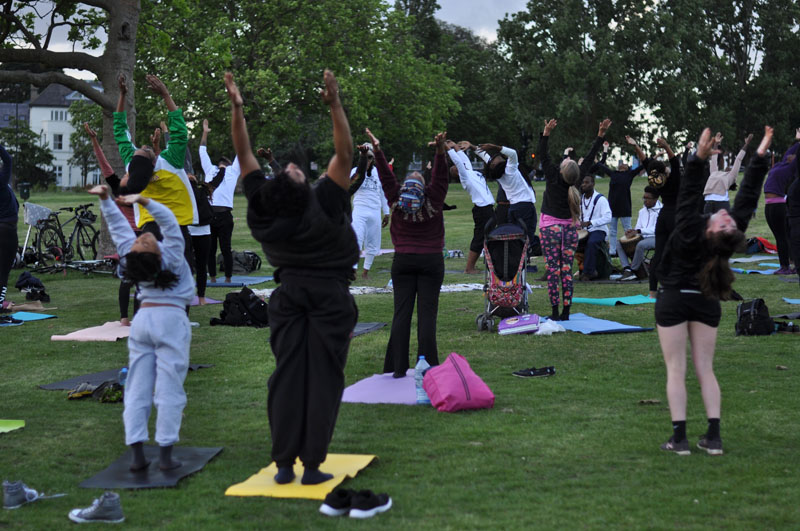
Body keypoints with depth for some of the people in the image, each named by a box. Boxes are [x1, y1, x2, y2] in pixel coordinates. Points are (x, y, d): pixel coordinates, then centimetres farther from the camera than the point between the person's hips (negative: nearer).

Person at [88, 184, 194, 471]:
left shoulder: (130, 255, -6)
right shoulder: (172, 257, -16)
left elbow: (118, 225, 2)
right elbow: (168, 220, -20)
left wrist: (106, 199, 6)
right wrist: (143, 201, -30)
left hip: (142, 318, 4)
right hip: (171, 320, -4)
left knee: (137, 388, 5)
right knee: (169, 388, -3)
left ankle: (137, 454, 0)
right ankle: (166, 453, -5)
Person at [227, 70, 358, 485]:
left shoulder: (263, 210, -12)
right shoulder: (324, 208, -21)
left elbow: (245, 156, -6)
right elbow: (344, 155, -22)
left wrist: (236, 108, -6)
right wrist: (335, 105, -26)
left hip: (289, 297, 4)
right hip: (329, 298, -4)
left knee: (286, 377, 5)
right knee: (323, 380, -1)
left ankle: (284, 465, 4)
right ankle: (312, 466, -2)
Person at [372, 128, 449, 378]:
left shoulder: (396, 201, -5)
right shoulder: (433, 201, -9)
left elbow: (386, 176, -3)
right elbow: (440, 176, -11)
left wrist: (377, 150, -5)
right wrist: (440, 151, -23)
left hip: (403, 261, 2)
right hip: (431, 261, -2)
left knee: (401, 313, 0)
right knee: (427, 313, -3)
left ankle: (398, 367, -2)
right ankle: (426, 365, -7)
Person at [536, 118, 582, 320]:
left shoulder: (554, 177, -13)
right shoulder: (576, 181, -4)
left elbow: (543, 156, -12)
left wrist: (546, 133, -14)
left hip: (551, 226, -4)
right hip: (570, 228, 4)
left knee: (553, 269, -5)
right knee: (567, 270, 3)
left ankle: (555, 312, -7)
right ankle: (566, 312, 1)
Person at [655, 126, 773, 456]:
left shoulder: (690, 233, -25)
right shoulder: (727, 241, -15)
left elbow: (691, 193, -31)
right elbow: (748, 195, -13)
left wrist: (699, 159, -39)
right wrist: (760, 155, -11)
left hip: (674, 299, -4)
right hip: (706, 304, 4)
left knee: (676, 370, -1)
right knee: (705, 370, 8)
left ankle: (679, 438, -5)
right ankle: (713, 437, 1)